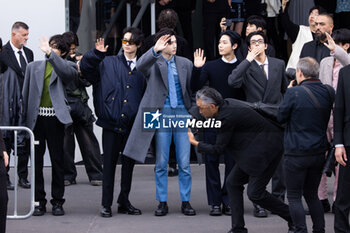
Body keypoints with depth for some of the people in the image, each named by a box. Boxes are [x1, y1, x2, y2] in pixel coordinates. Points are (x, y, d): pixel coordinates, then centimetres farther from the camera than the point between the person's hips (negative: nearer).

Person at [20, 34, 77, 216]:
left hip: (55, 118, -2)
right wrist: (23, 122, 6)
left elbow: (69, 73, -22)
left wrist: (50, 54, -26)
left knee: (57, 161, 2)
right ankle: (39, 202, 12)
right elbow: (26, 94, 11)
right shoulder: (34, 67, 12)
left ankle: (57, 202, 11)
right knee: (37, 161, 4)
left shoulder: (65, 66, 4)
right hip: (36, 118, 3)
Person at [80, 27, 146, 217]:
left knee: (129, 164, 9)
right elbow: (86, 68, 1)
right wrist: (97, 53, -15)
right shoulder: (108, 63, 7)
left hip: (133, 124, 1)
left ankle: (124, 202, 19)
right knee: (109, 163, 1)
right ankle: (106, 204, 8)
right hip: (111, 122, -1)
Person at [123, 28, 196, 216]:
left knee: (184, 163, 2)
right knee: (161, 163, 3)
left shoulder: (185, 63, 12)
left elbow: (192, 88, 14)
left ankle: (185, 201, 11)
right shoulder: (153, 62, 2)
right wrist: (155, 50, -34)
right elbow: (140, 66, -21)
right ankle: (162, 202, 11)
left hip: (182, 113, 2)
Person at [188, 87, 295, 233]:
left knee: (255, 193, -10)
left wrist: (195, 143, -6)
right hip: (254, 149, 10)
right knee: (233, 182, 7)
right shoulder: (226, 104, 2)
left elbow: (218, 149, -16)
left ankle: (292, 218, 5)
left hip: (267, 148, -10)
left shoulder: (227, 117, -25)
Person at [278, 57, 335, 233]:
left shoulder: (294, 93, -16)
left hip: (297, 154, -6)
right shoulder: (328, 92, -1)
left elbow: (281, 118, -4)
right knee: (312, 194, 19)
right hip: (319, 152, 6)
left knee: (294, 196, 4)